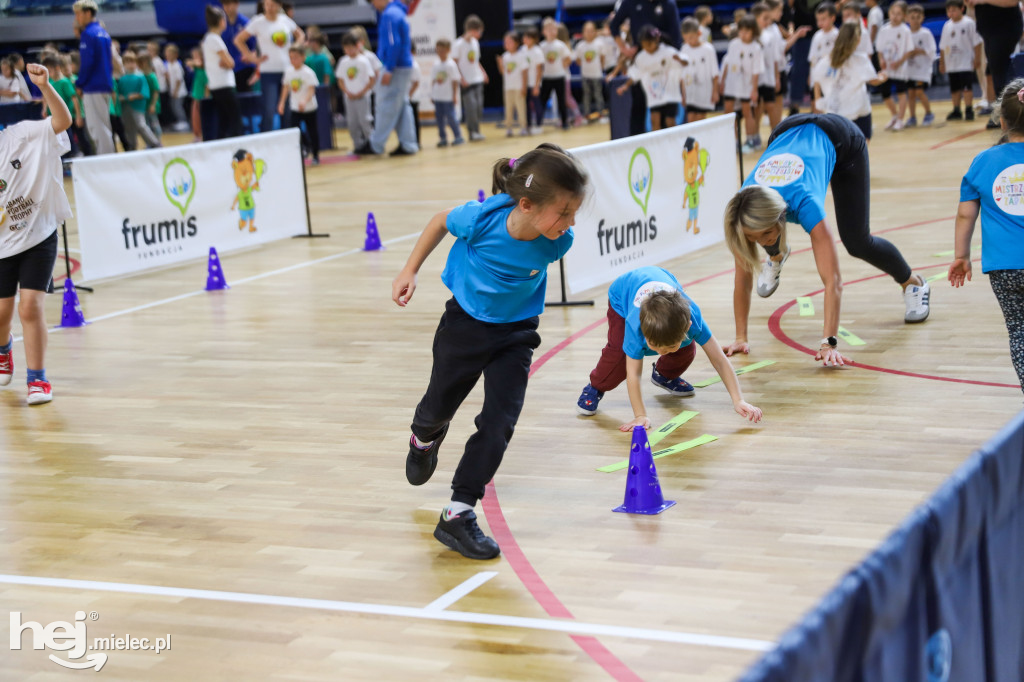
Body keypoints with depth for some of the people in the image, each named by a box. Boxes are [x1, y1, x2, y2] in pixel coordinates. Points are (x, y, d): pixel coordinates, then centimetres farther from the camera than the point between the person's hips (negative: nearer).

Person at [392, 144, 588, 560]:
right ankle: (424, 440, 57)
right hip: (465, 322, -1)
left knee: (500, 422, -11)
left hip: (515, 333, 1)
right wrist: (410, 271, -7)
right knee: (440, 406, 20)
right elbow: (442, 222, -9)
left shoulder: (557, 242, -27)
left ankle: (458, 514, -2)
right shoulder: (483, 218, -33)